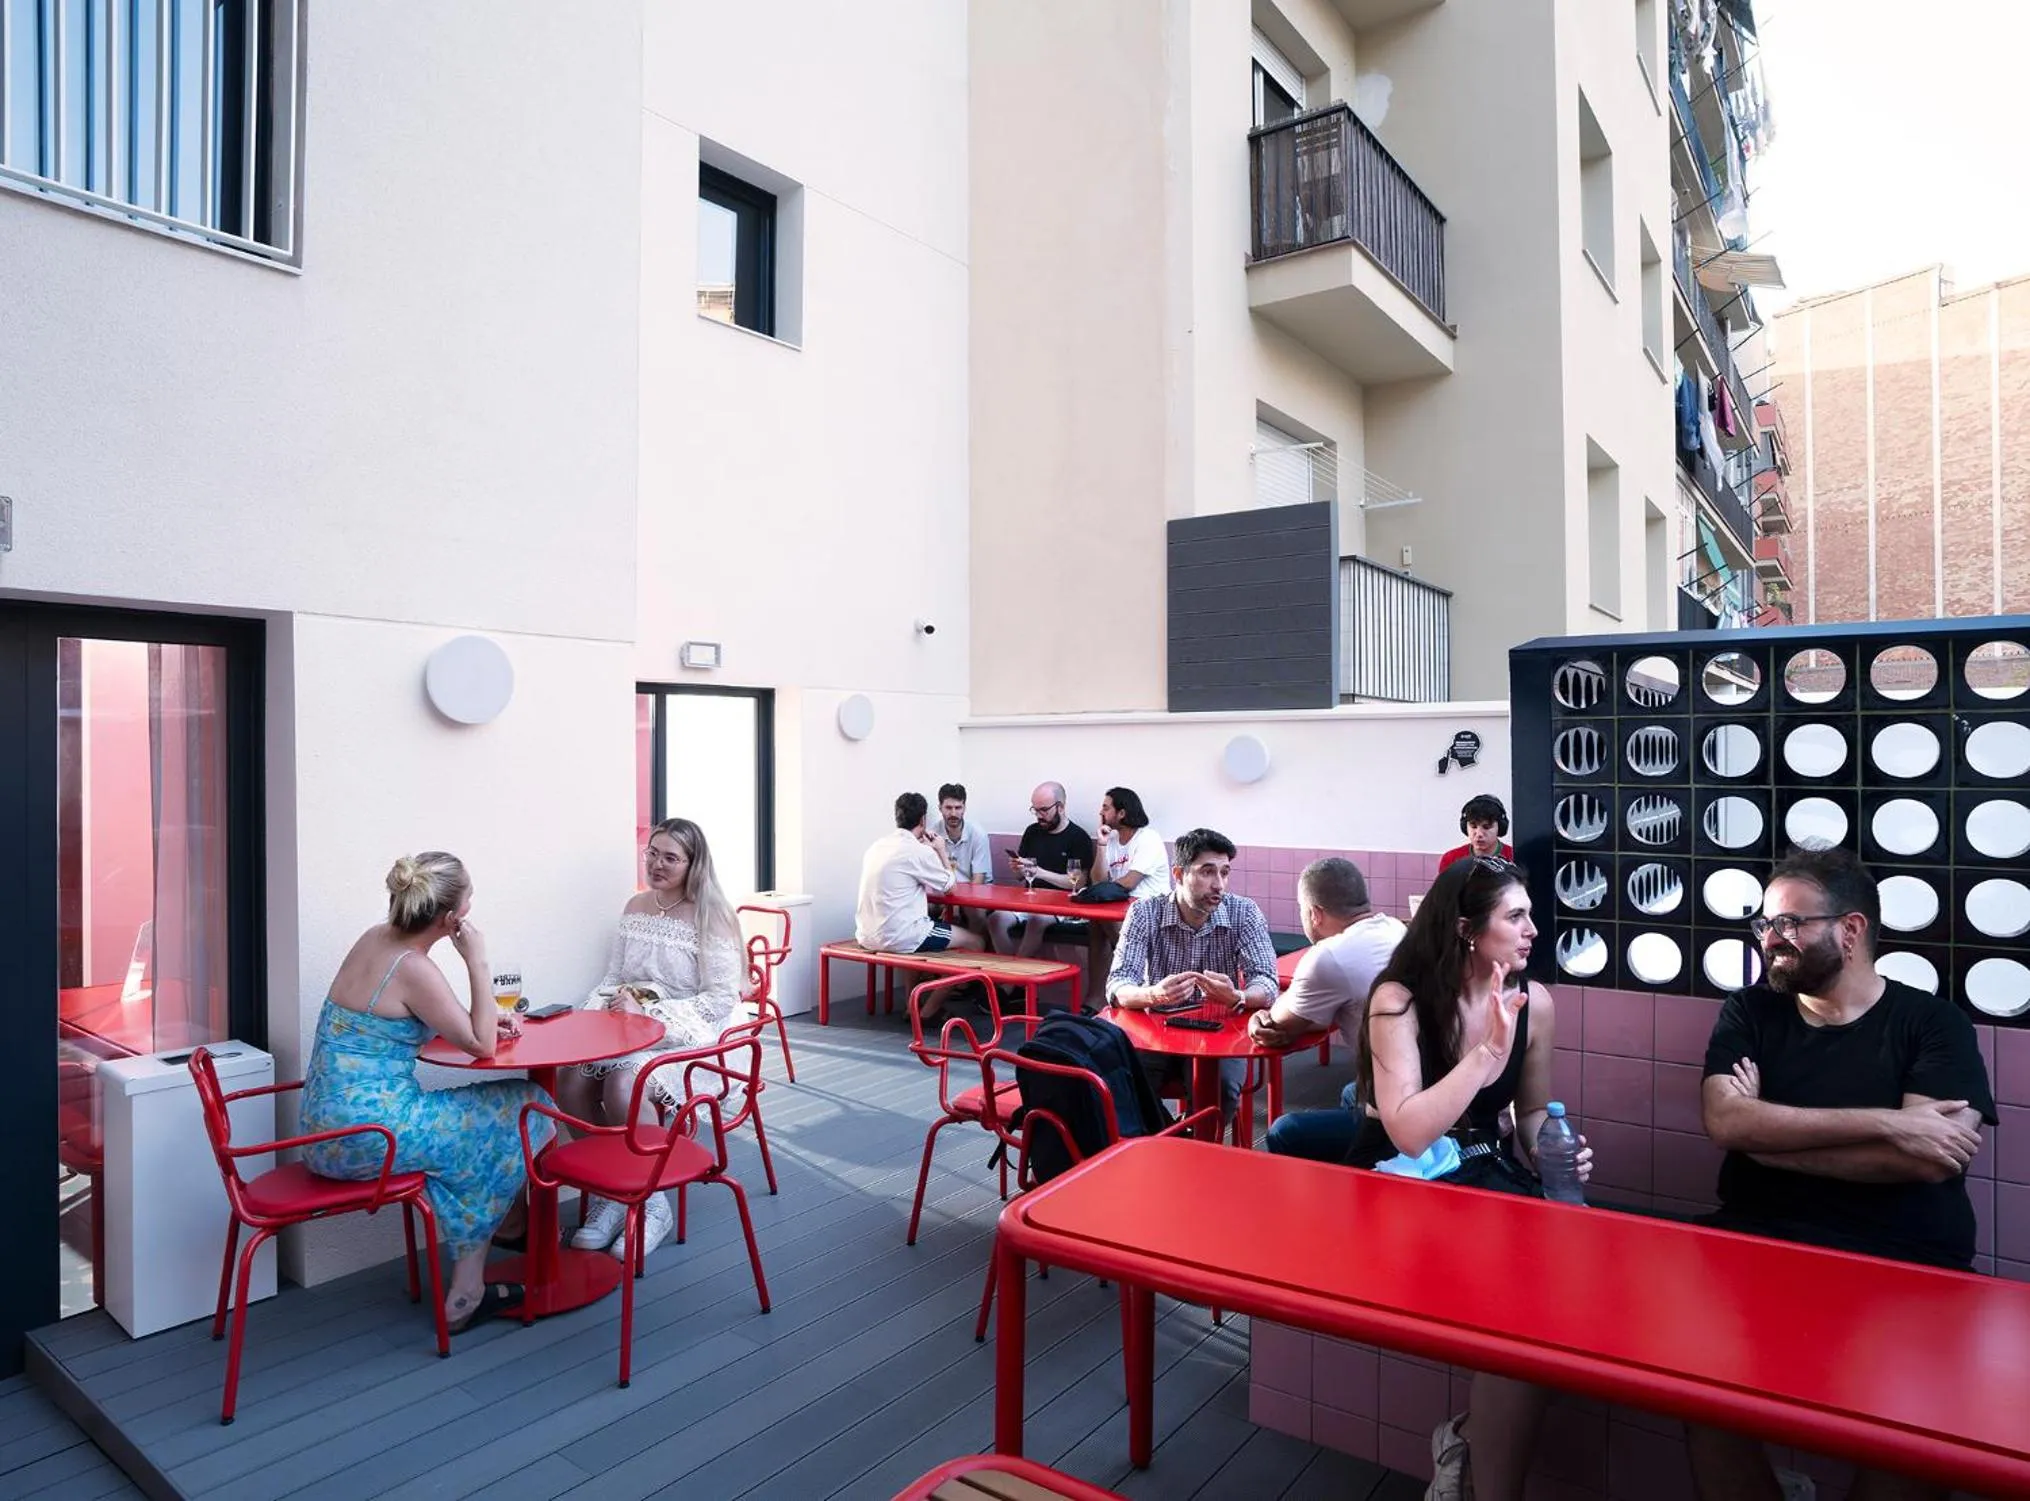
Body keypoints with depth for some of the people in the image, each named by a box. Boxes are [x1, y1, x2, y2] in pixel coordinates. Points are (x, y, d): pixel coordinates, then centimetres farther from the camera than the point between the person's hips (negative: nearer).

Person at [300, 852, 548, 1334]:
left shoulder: (374, 937, 4)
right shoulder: (413, 969, -21)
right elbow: (481, 1047, -12)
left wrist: (485, 1018, 7)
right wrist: (477, 961, -14)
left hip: (328, 1129, 9)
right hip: (365, 1134, -9)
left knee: (476, 1115, 21)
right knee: (523, 1110, 4)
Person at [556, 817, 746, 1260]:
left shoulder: (711, 917, -7)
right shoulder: (635, 907, 13)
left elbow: (721, 998, -12)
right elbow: (611, 979, 18)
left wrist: (649, 1012, -17)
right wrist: (607, 1005, -6)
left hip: (689, 1032, -6)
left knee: (624, 1083, -32)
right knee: (571, 1079, -23)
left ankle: (652, 1205, -11)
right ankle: (606, 1190, -4)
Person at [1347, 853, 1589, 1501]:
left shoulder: (1534, 1003, 0)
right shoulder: (1398, 999, -16)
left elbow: (1531, 1111, 16)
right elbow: (1410, 1135, -26)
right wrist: (1489, 1050, -27)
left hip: (1483, 1172, 5)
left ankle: (1470, 1437, 0)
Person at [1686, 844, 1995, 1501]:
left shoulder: (1934, 1023, 5)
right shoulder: (1750, 1011, 11)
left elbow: (1927, 1160, -11)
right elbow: (1724, 1122, -7)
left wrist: (1771, 1135, -5)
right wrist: (1885, 1123, -11)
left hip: (1905, 1269, -1)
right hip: (1757, 1247, 2)